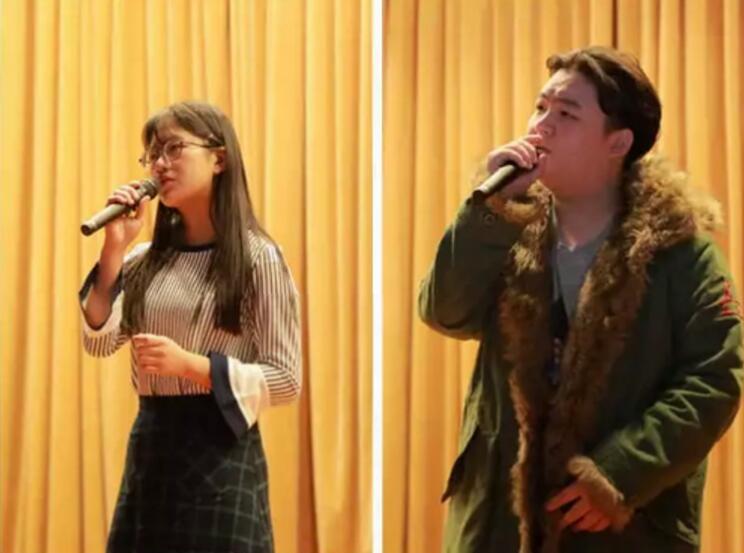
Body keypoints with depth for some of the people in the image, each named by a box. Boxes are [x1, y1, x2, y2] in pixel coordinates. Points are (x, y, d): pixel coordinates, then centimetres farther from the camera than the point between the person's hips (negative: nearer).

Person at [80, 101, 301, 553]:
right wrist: (114, 248, -8)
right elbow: (99, 341, -3)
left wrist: (190, 365, -21)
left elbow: (285, 379, -10)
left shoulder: (257, 257, -7)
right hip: (149, 443, 5)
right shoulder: (146, 259, 9)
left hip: (219, 447, -5)